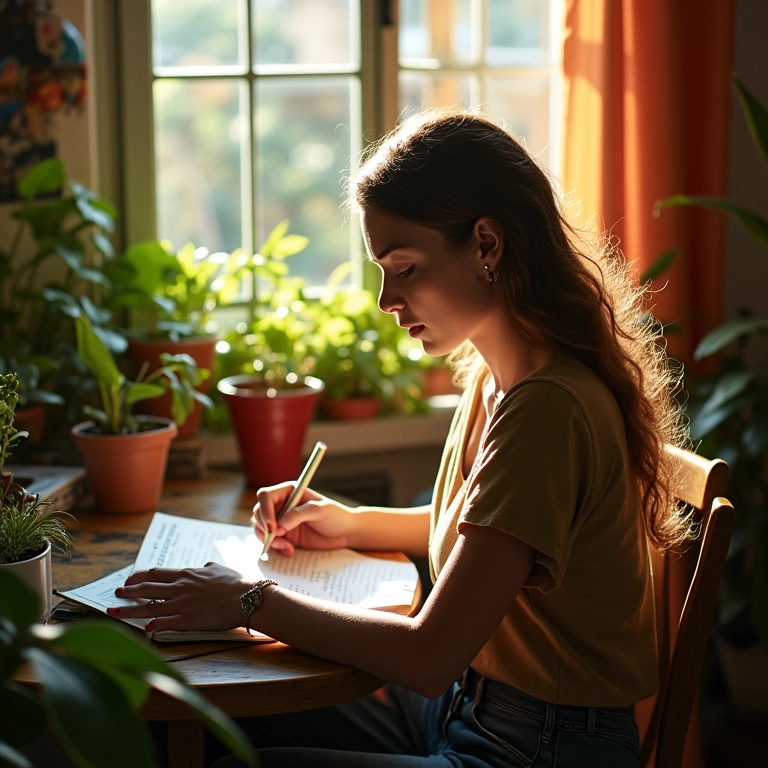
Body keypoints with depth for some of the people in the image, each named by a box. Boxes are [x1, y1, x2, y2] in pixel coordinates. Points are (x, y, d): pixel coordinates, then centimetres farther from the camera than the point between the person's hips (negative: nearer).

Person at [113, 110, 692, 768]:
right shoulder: (498, 374, 4)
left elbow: (430, 656, -27)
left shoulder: (546, 408, -26)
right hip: (464, 707, 9)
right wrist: (356, 525, 7)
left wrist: (252, 603, -17)